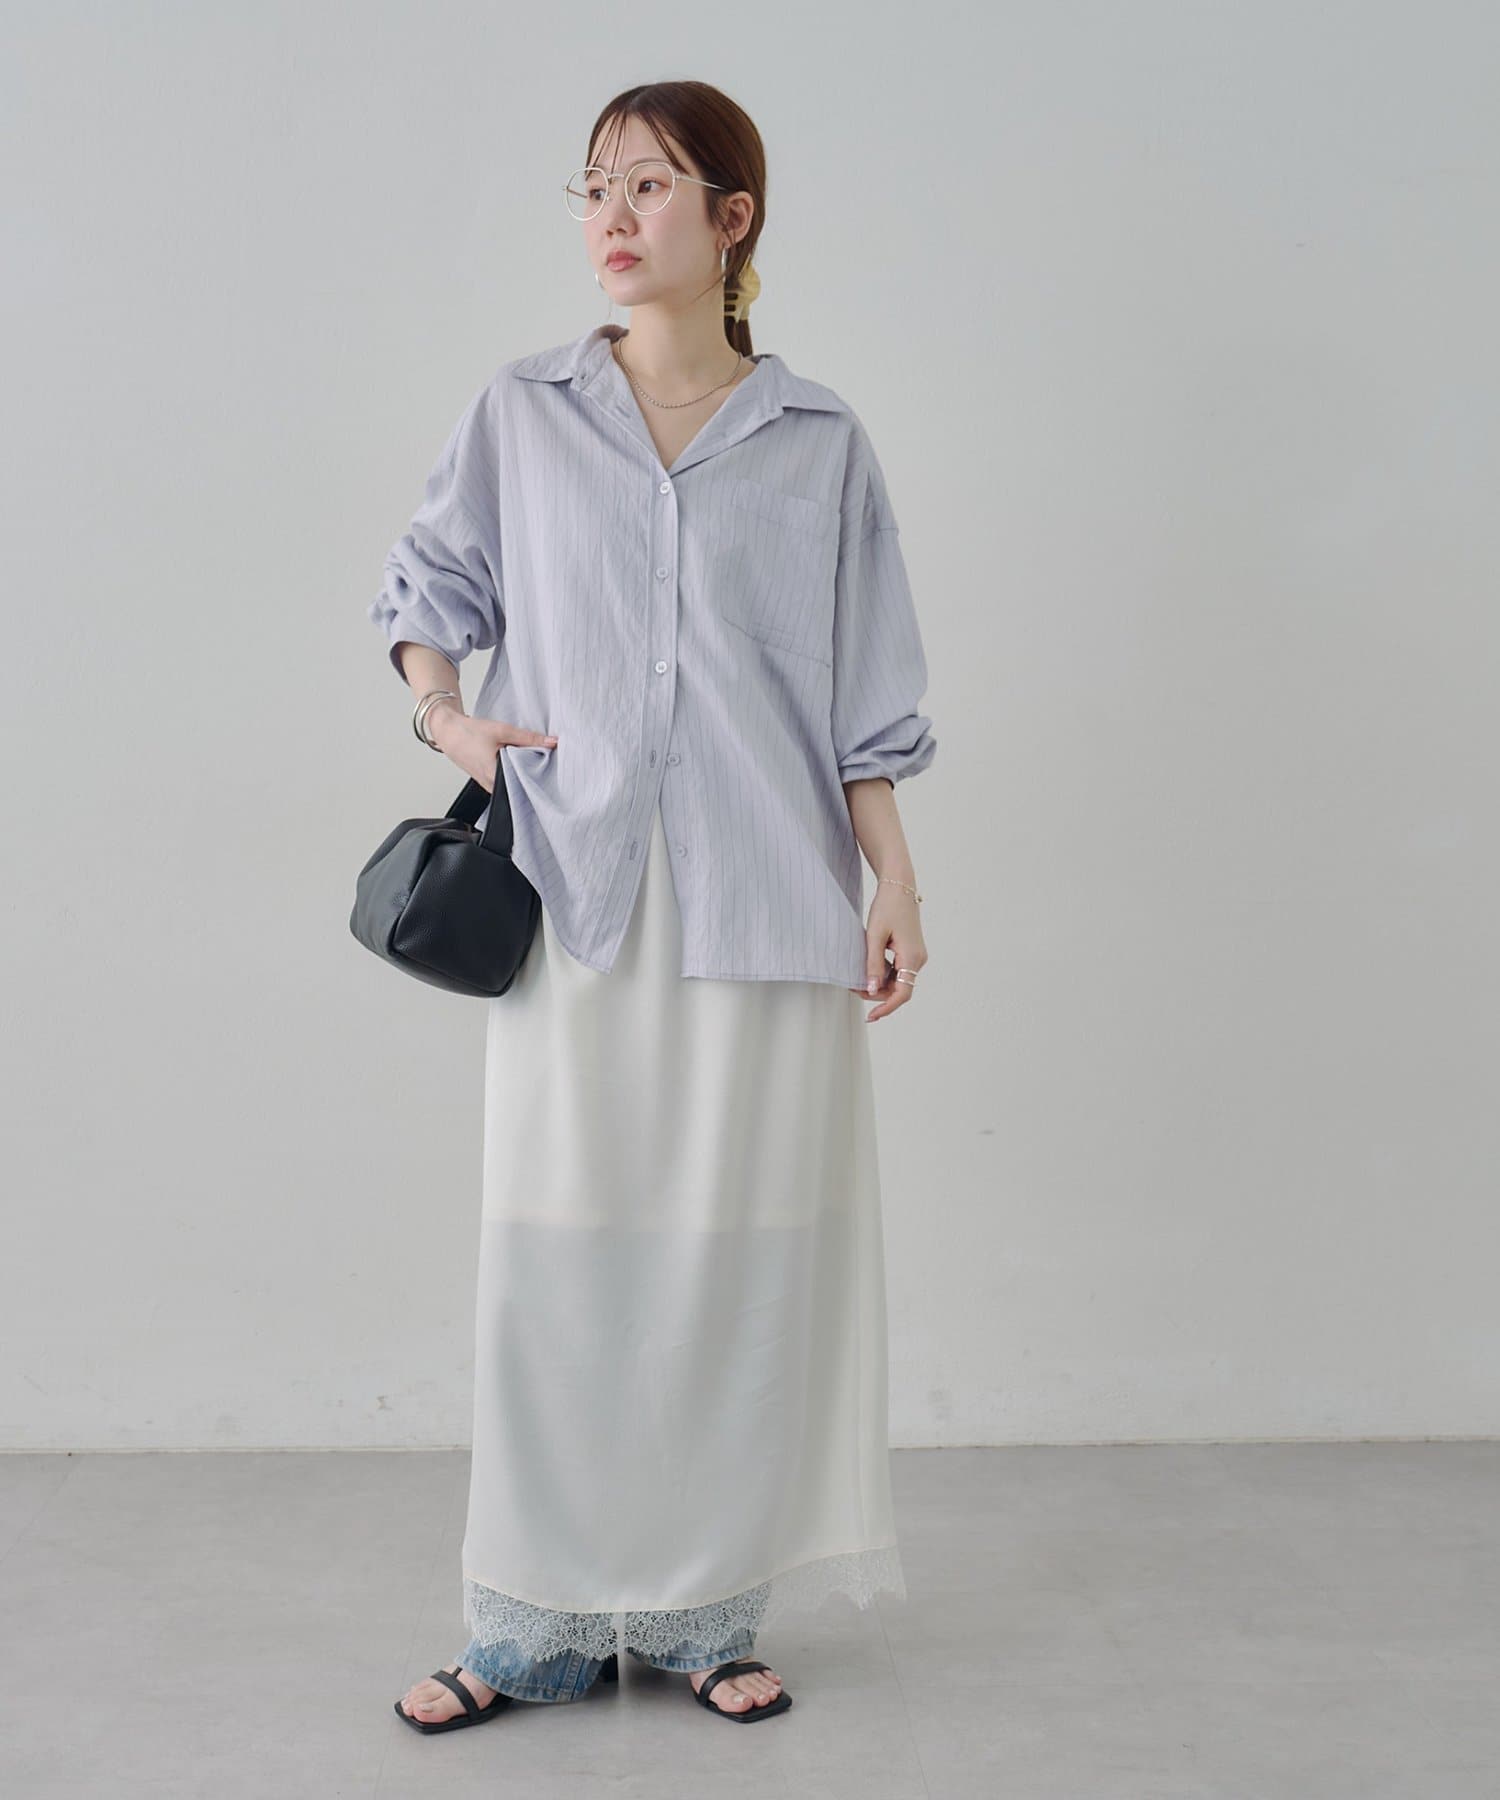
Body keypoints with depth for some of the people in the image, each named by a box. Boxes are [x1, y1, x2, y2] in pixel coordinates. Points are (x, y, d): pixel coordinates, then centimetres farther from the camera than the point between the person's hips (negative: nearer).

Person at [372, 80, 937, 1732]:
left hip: (761, 903, 0)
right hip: (571, 891, 1)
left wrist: (896, 889, 2)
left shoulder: (818, 444, 6)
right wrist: (441, 709, 0)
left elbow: (863, 703, 7)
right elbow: (426, 588, 19)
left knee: (741, 1249, 4)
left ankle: (710, 1612, 19)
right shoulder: (520, 417, 8)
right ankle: (539, 1627, 16)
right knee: (557, 1242, 2)